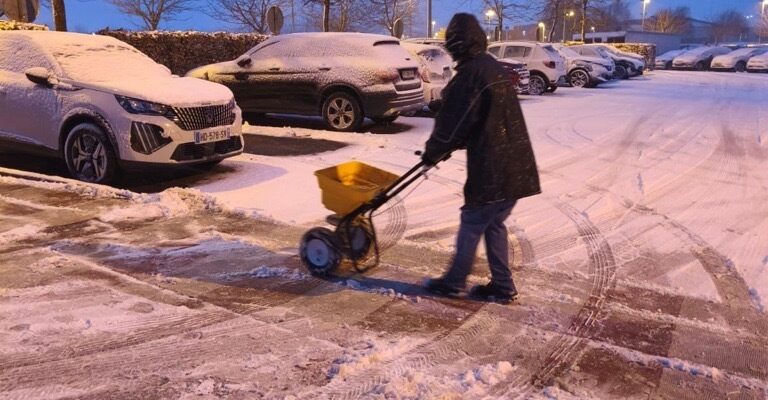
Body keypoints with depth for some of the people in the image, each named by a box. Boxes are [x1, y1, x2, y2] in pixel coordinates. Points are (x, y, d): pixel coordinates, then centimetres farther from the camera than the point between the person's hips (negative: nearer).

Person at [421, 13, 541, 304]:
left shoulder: (469, 75, -14)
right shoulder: (497, 70, 15)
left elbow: (451, 122, -11)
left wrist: (432, 153, 6)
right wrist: (450, 147, 24)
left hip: (491, 168, -8)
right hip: (516, 166, 8)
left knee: (472, 224, 5)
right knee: (494, 224, 16)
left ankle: (454, 282, 19)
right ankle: (502, 286, 21)